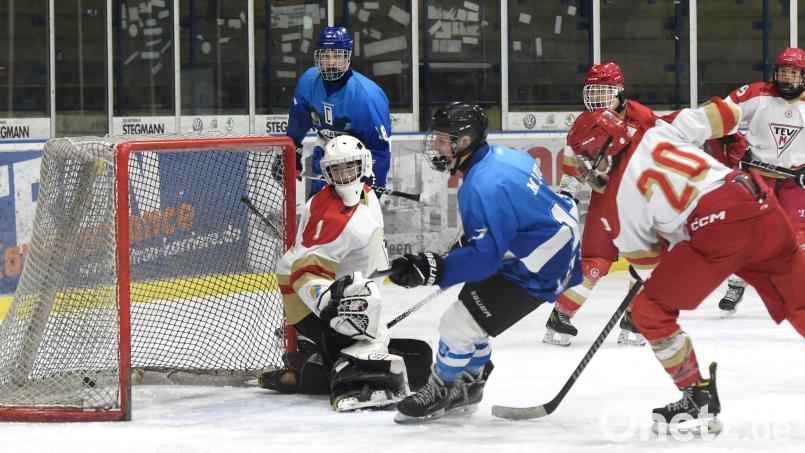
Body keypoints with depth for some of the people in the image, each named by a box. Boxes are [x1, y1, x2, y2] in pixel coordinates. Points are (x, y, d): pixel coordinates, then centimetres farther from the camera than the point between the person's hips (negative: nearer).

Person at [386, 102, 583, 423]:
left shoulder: (483, 186, -27)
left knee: (459, 323, -6)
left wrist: (432, 270, -37)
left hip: (539, 270, -10)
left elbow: (486, 255, -30)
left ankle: (440, 392, 16)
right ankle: (467, 386, 38)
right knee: (470, 311, 22)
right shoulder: (502, 156, 3)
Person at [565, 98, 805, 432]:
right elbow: (724, 115, 15)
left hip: (716, 231, -6)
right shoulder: (658, 134, 15)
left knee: (650, 311, 10)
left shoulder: (618, 198, 6)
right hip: (762, 204, 6)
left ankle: (698, 399, 13)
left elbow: (645, 258, 14)